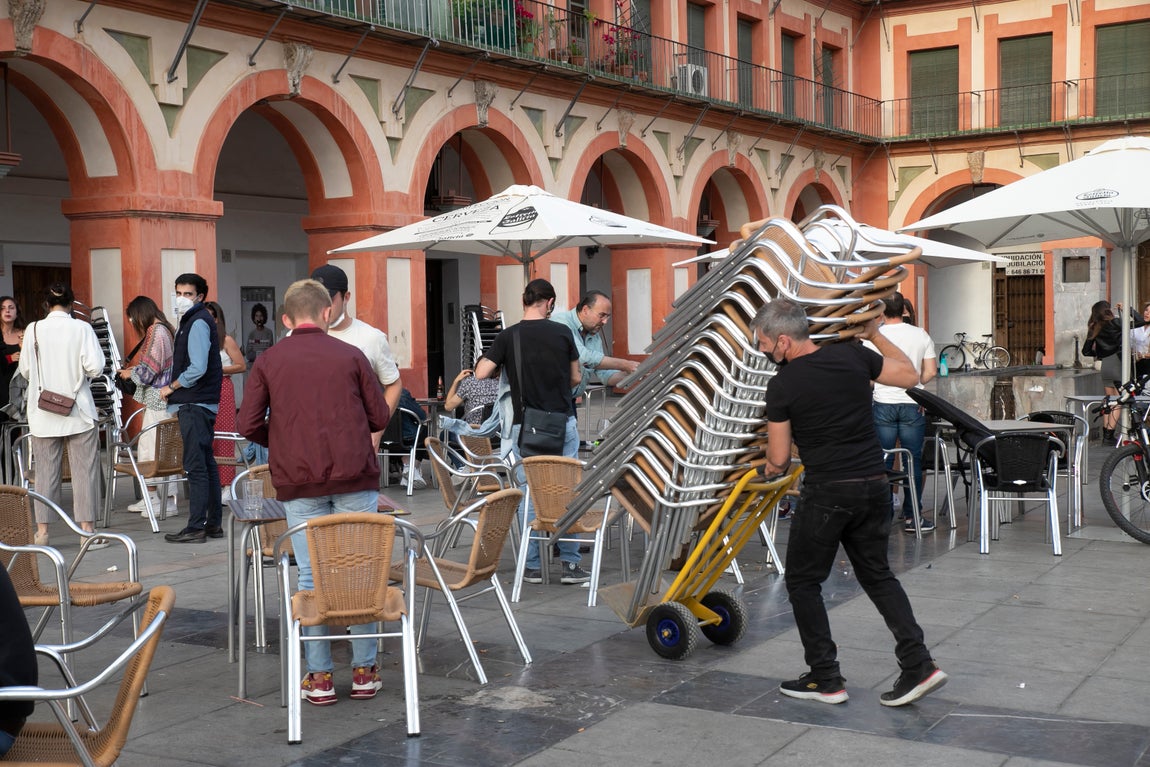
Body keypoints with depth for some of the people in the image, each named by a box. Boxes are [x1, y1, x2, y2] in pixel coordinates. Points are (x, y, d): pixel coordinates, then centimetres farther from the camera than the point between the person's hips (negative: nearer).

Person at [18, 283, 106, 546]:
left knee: (45, 471, 8)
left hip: (43, 413, 2)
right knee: (84, 470, 3)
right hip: (78, 410, -2)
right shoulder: (81, 328, -8)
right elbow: (95, 367, -13)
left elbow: (25, 370, 5)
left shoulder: (33, 330, -2)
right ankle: (88, 529, 4)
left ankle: (42, 531, 11)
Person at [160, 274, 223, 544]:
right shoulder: (192, 320, 18)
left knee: (195, 465, -9)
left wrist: (172, 387, -10)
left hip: (195, 404, -10)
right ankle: (214, 523, 19)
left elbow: (197, 368, -22)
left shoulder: (198, 322, -12)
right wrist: (175, 396, 15)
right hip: (198, 403, 10)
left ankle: (196, 527, -7)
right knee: (206, 463, 13)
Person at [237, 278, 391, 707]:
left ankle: (319, 676, 8)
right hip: (354, 476, 0)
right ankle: (364, 670, 11)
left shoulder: (268, 362, 6)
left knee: (312, 575, 5)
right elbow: (380, 418, 5)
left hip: (299, 481, 1)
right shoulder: (350, 356, 5)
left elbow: (249, 425, 0)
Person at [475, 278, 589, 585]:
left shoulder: (508, 337, -4)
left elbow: (481, 373, -5)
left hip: (525, 425, 0)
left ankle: (533, 565, 10)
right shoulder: (562, 333, -2)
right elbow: (576, 378, 7)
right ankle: (569, 563, 8)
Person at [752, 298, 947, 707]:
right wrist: (875, 335, 25)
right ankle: (918, 664, 9)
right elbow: (910, 375, 16)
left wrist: (772, 468, 21)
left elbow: (779, 458, -3)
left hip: (826, 492, -6)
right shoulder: (854, 355, 2)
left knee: (803, 581, 11)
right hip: (874, 486, 6)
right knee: (877, 574, 20)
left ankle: (825, 679, 13)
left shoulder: (782, 385, -9)